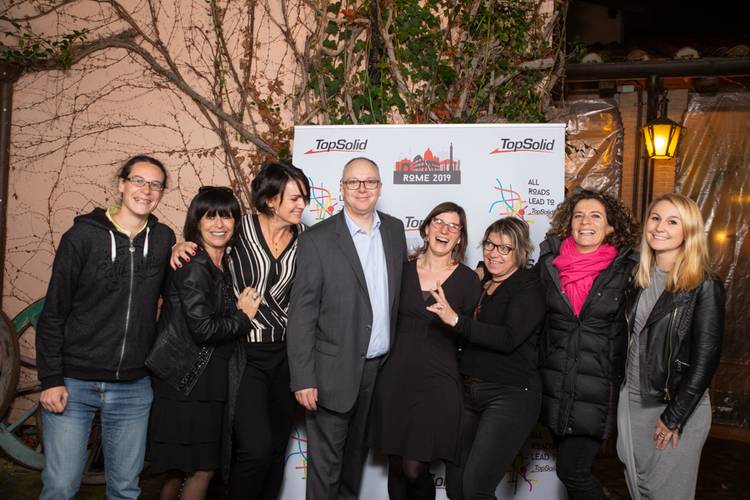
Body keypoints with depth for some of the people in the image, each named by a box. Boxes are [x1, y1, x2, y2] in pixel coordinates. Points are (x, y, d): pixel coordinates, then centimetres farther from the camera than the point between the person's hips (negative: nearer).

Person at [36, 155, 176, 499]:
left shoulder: (163, 239, 4)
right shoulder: (83, 235, -5)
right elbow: (53, 313, -3)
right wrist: (50, 379, -8)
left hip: (133, 388, 3)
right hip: (73, 382, -3)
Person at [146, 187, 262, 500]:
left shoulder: (223, 265, 11)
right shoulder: (194, 266, -15)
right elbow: (203, 328, -21)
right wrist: (242, 316, -9)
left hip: (207, 382, 8)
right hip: (187, 383, -8)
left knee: (182, 469, 15)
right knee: (202, 469, 0)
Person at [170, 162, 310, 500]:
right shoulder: (240, 228, -6)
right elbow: (205, 239, 9)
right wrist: (181, 246, -12)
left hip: (283, 354, 4)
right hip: (245, 354, -4)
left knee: (277, 448, 11)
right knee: (256, 448, -12)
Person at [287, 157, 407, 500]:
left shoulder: (394, 230, 5)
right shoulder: (317, 239, -10)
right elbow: (301, 314, -12)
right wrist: (303, 379, -15)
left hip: (382, 367, 5)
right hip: (335, 372, -4)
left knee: (357, 454, 21)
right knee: (325, 463, 7)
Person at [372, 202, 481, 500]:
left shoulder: (467, 280, -1)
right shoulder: (403, 270, 5)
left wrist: (454, 319, -13)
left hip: (438, 383, -2)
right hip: (395, 378, 3)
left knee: (415, 470, -6)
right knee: (396, 467, 9)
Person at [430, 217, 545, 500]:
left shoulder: (528, 287, -9)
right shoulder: (479, 281, 11)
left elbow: (509, 339, -23)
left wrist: (457, 320, -31)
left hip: (510, 395, -7)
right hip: (469, 391, 7)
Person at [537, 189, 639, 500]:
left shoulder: (627, 269, -5)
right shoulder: (549, 263, 2)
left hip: (598, 388, -3)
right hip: (554, 384, 4)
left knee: (572, 471, -6)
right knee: (568, 464, 14)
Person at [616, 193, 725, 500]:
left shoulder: (705, 287, -13)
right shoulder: (640, 279, 5)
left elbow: (705, 359, -14)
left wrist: (674, 417, -14)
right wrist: (621, 389, 8)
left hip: (678, 406, -5)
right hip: (631, 400, 6)